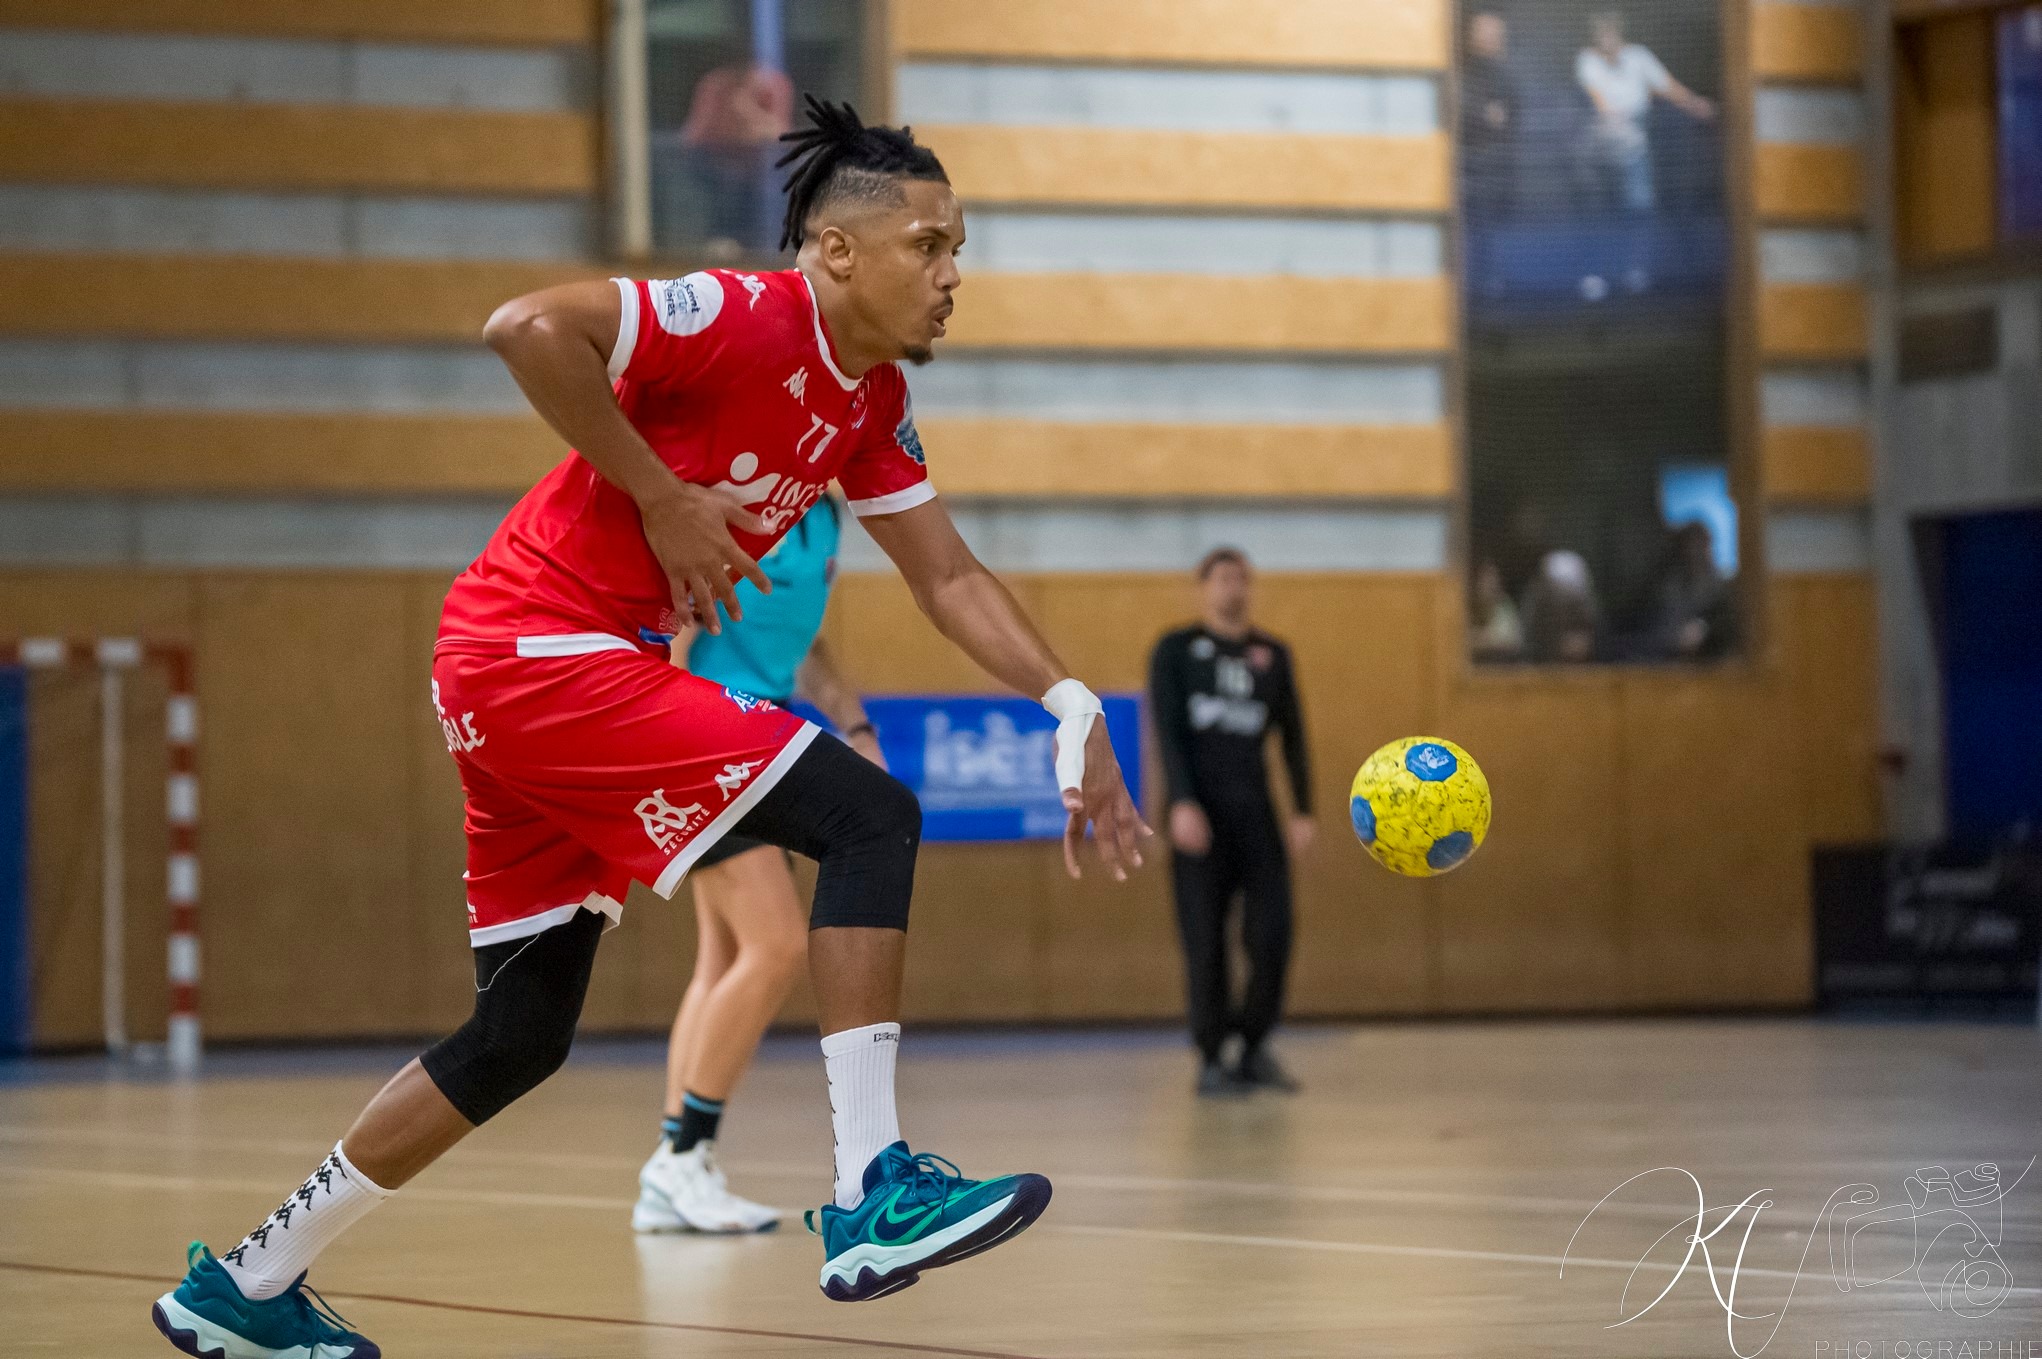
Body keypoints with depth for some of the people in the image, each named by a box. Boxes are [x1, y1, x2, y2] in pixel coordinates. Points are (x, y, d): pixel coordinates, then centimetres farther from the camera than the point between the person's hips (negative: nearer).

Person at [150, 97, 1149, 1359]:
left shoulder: (874, 403, 11)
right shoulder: (744, 320, -16)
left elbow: (950, 576, 14)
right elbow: (529, 327, -27)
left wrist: (1071, 709, 2)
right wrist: (660, 496, -21)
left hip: (520, 679, 10)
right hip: (538, 649, -10)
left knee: (524, 1034, 14)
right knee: (872, 817, -17)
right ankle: (875, 1193, -20)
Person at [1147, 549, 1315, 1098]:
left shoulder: (1272, 655, 14)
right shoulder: (1176, 650, 5)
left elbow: (1293, 736, 14)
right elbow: (1167, 732, -4)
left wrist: (1303, 811, 5)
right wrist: (1183, 803, -17)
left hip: (1255, 810, 3)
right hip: (1199, 814, -3)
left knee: (1272, 934, -6)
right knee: (1205, 940, -3)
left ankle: (1255, 1047, 11)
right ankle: (1212, 1060, 5)